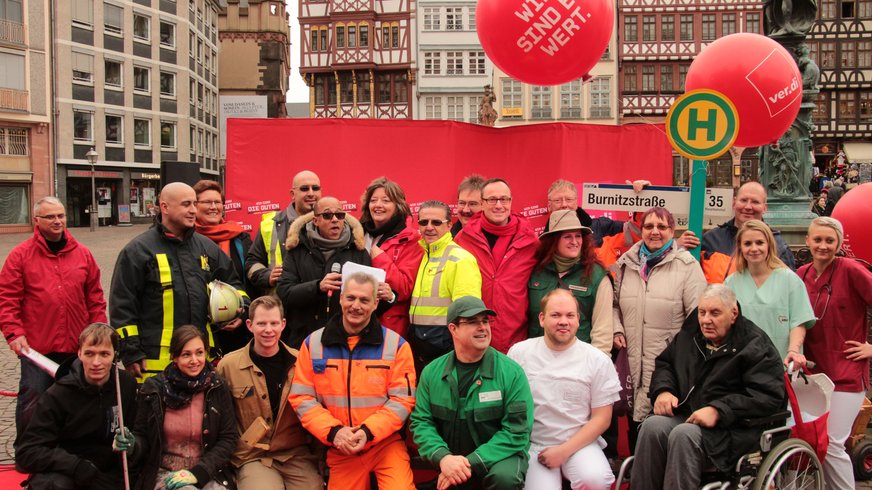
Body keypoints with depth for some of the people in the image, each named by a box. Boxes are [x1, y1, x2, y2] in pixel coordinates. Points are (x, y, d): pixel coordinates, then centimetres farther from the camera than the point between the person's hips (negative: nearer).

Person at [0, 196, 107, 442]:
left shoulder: (82, 253, 8)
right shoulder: (21, 255, -1)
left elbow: (95, 298, 11)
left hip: (78, 347, 3)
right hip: (36, 347, -3)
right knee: (32, 403, 2)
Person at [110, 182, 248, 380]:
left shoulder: (206, 247, 13)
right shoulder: (138, 251, -2)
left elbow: (232, 282, 25)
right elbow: (122, 306, -3)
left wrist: (240, 307, 4)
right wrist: (131, 354, -7)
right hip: (156, 360, -5)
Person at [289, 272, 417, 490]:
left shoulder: (396, 344, -2)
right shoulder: (313, 343, 2)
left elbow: (402, 399, -5)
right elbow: (302, 398, -1)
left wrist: (368, 432, -17)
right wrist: (333, 432, -14)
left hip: (385, 442, -2)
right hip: (339, 448, 2)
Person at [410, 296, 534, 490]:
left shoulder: (511, 372, -9)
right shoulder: (432, 372, 1)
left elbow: (516, 432, -13)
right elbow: (421, 421, 1)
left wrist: (471, 463, -20)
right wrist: (442, 457, -19)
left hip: (499, 457, -3)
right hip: (449, 460, 4)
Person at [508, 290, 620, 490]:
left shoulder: (599, 360, 0)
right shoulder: (519, 353, 3)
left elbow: (601, 418, 1)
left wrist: (564, 451, -9)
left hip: (580, 443, 0)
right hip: (533, 445, 0)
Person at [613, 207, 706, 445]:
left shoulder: (686, 265, 0)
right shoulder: (627, 263, 13)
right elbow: (615, 304, 24)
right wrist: (617, 330, 8)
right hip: (633, 360, 4)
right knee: (635, 427, 8)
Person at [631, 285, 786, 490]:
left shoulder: (755, 345, -4)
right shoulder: (690, 334, 16)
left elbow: (768, 396, -13)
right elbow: (664, 363, 27)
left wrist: (718, 410, -22)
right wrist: (663, 390, 4)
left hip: (733, 428, -5)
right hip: (686, 415, 5)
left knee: (684, 435, -35)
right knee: (652, 425, -27)